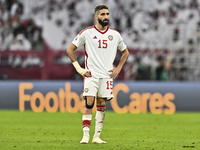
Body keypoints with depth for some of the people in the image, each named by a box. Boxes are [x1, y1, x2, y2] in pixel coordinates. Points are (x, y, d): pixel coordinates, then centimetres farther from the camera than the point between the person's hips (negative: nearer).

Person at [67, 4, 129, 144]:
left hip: (107, 75, 3)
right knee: (89, 103, -11)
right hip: (91, 74, -3)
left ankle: (97, 136, 7)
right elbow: (70, 50, 2)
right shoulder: (87, 33, -3)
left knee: (102, 105, 3)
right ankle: (86, 135, -10)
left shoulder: (115, 34, 7)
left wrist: (118, 68, 8)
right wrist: (79, 68, -3)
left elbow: (125, 52, 21)